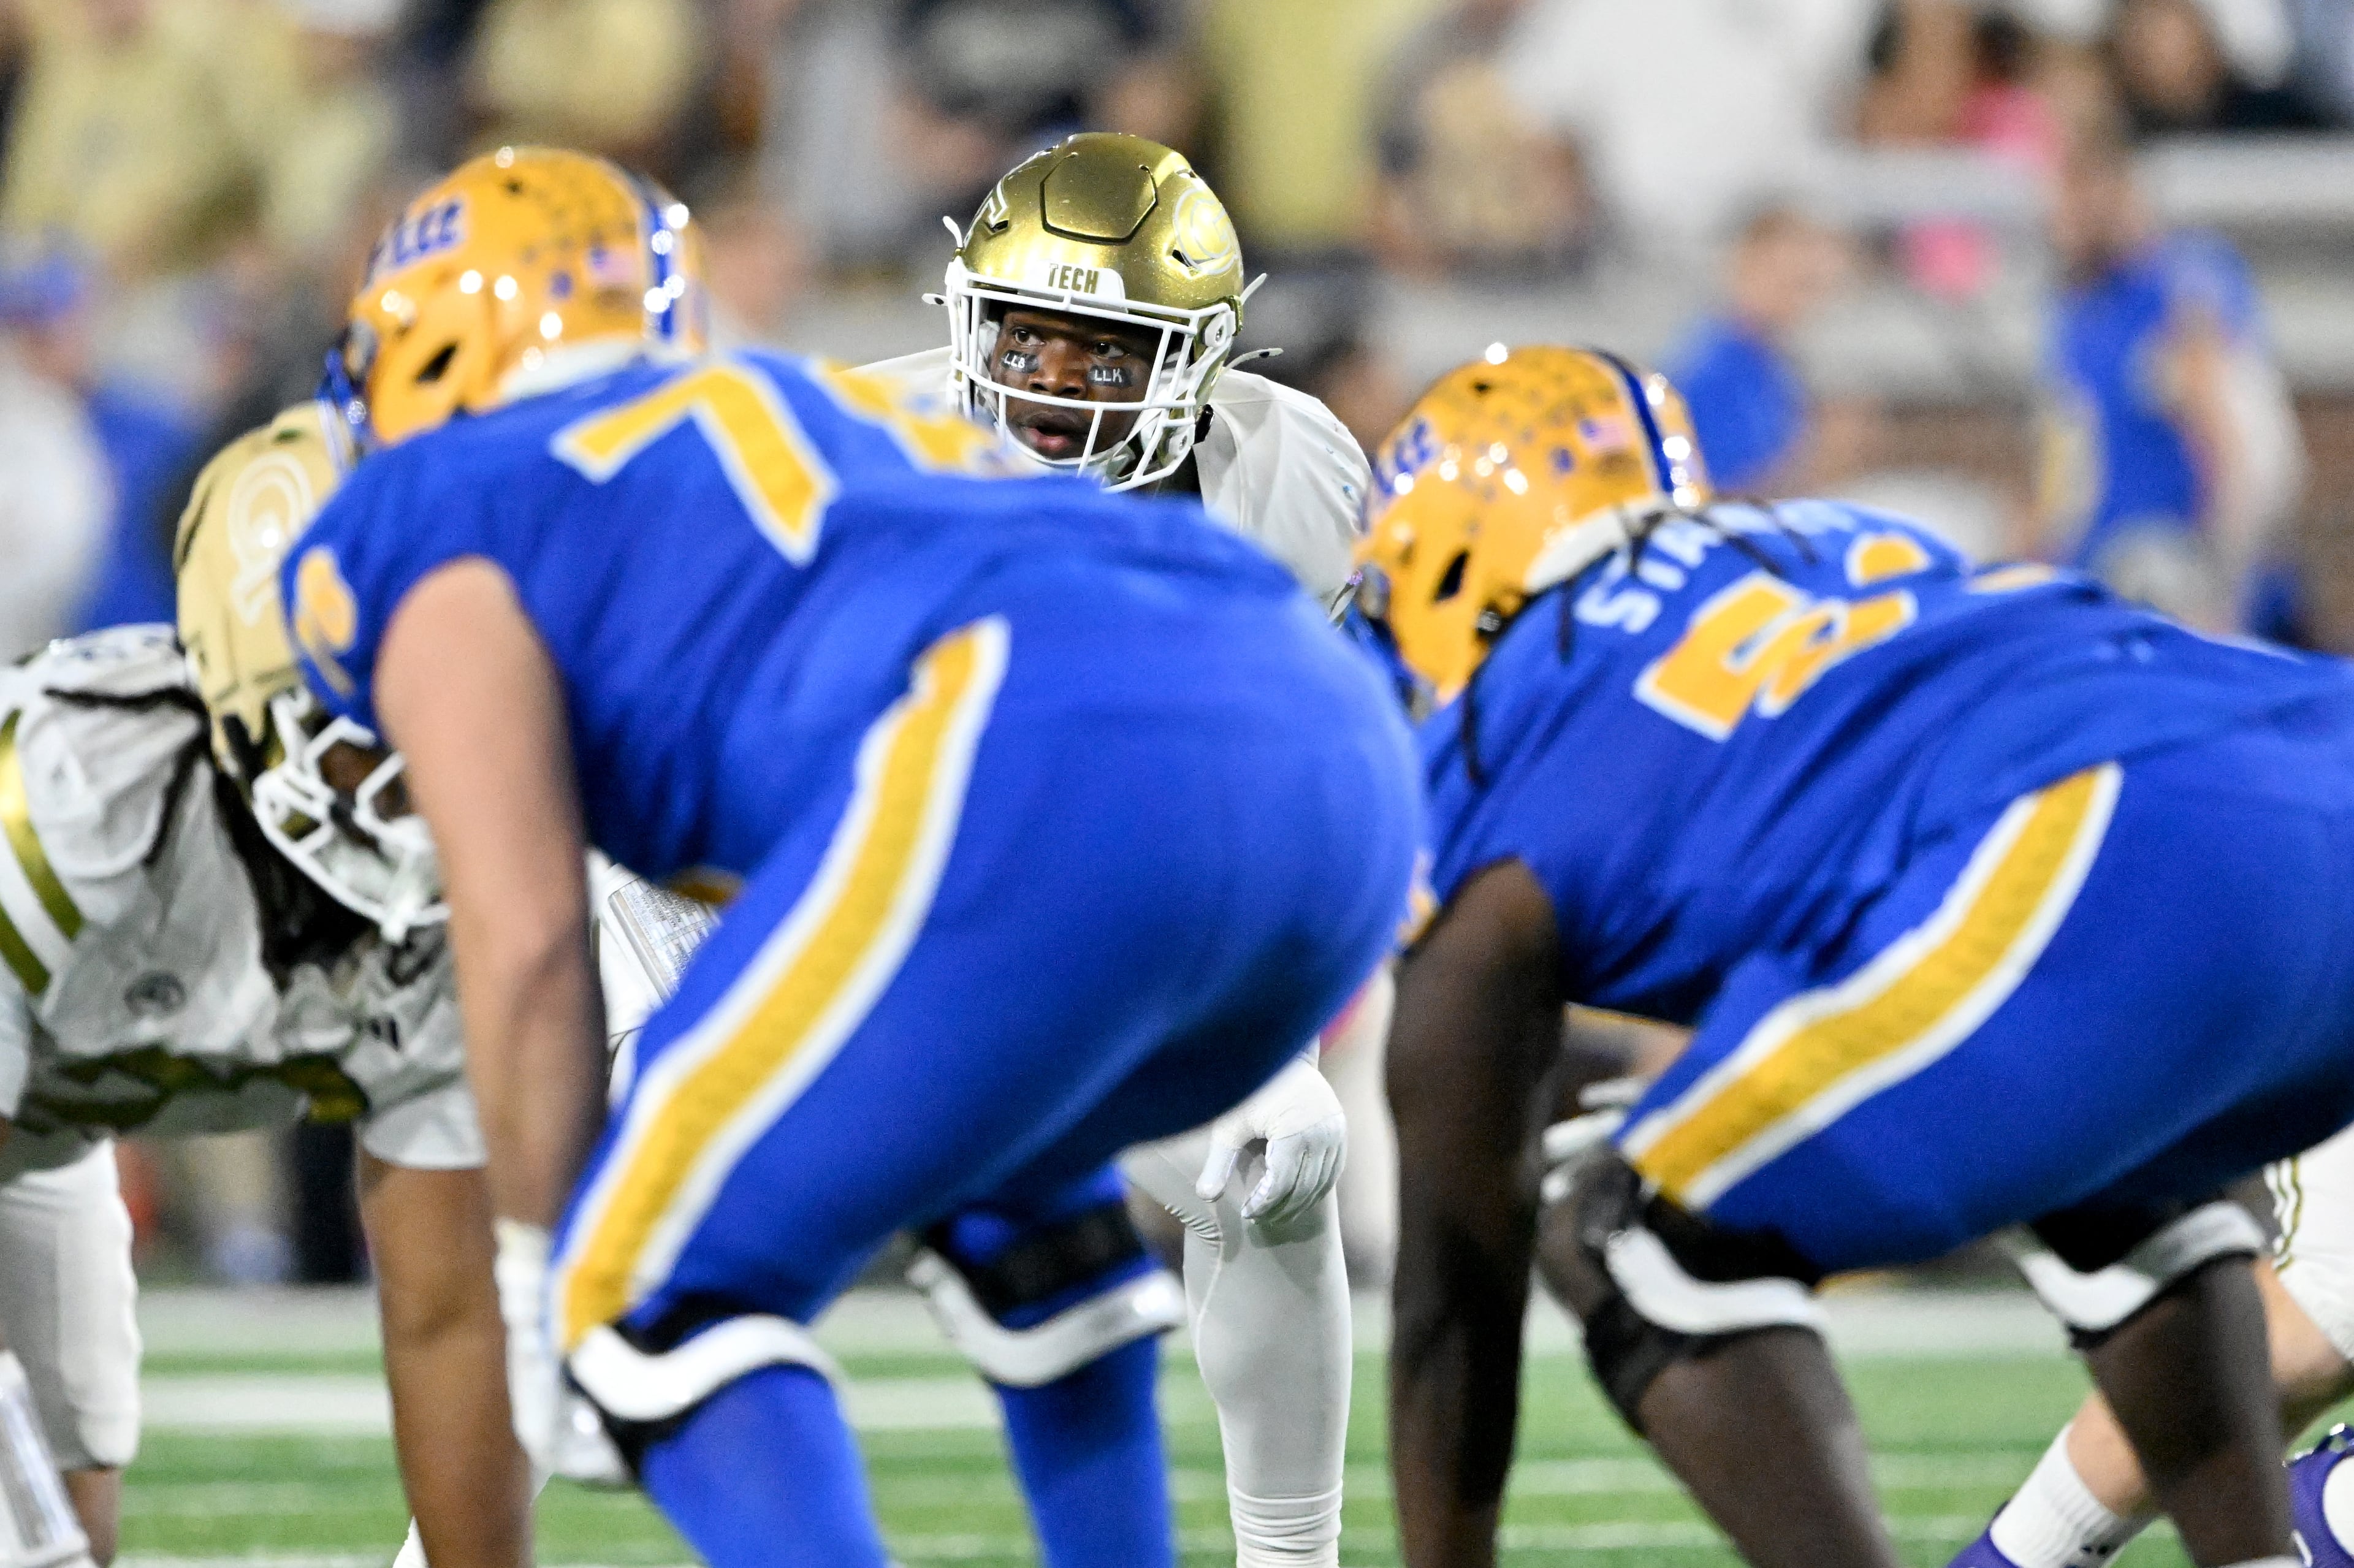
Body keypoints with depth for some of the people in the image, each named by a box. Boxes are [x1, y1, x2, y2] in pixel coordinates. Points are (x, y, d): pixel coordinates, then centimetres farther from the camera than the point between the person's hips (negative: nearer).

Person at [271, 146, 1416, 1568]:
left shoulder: (439, 524, 18)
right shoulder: (823, 406, 39)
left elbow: (527, 941, 8)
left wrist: (540, 1274, 18)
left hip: (1061, 762, -8)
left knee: (659, 1301, 4)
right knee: (1011, 1171, 35)